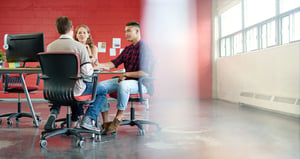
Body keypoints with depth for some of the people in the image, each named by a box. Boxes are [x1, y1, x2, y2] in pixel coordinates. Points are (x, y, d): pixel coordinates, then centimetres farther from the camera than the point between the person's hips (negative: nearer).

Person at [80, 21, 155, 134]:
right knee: (100, 86, -9)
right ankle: (106, 122, -14)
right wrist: (100, 65, -9)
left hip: (141, 83, -8)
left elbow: (145, 73, -20)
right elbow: (114, 63, 7)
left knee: (123, 85, -40)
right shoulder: (127, 49, 16)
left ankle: (118, 118, -22)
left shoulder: (145, 49, -11)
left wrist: (126, 74, -13)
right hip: (125, 81, 8)